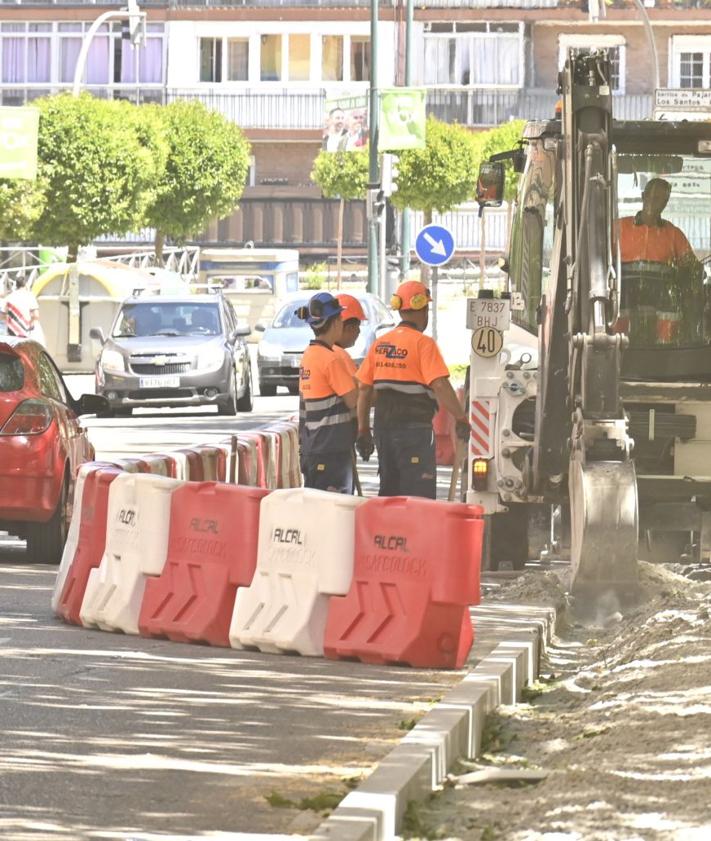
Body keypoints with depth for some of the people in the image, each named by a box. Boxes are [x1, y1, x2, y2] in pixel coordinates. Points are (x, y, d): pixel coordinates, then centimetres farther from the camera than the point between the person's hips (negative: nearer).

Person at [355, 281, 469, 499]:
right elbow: (440, 385, -20)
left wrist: (363, 429, 16)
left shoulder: (380, 343, 10)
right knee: (420, 497, -5)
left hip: (383, 426, 7)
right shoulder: (423, 343, -10)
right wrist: (461, 419, -15)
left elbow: (364, 389, 11)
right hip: (414, 428, -7)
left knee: (389, 492, 15)